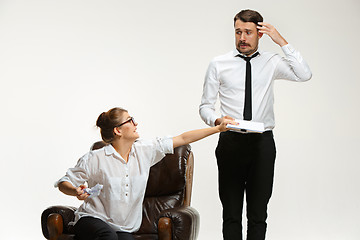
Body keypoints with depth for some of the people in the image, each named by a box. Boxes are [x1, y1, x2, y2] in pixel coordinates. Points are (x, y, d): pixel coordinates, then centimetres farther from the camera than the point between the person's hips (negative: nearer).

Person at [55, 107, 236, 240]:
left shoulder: (145, 150, 3)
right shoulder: (95, 159, -9)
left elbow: (183, 139, 6)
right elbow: (64, 183, -2)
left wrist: (218, 128, 8)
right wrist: (76, 192, -26)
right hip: (92, 220, -4)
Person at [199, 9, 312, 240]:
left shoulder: (271, 62, 5)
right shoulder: (219, 65, 3)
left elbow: (304, 75, -11)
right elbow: (205, 106, 5)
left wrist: (282, 41, -12)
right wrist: (217, 120, -17)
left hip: (263, 143, 1)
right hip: (230, 141, 0)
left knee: (259, 212, 5)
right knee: (231, 212, 5)